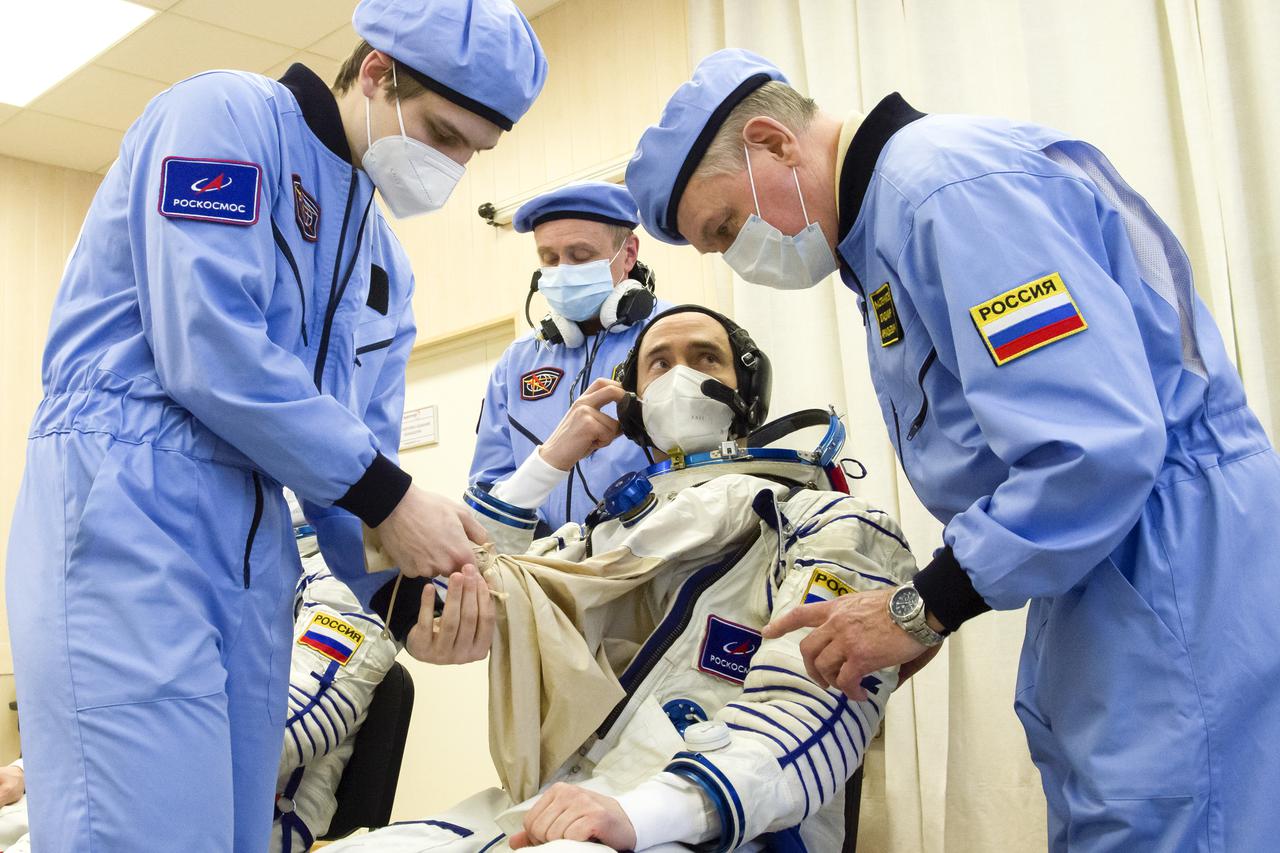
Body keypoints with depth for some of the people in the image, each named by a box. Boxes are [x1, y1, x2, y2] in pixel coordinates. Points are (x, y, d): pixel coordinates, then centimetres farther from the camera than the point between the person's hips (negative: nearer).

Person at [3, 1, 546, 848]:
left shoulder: (386, 262, 19)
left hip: (255, 548, 8)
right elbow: (208, 350, -18)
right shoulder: (227, 116, -4)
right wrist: (389, 496, -13)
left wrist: (408, 585, -2)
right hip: (124, 517, -8)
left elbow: (360, 449, 15)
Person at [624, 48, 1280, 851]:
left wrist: (922, 609, -15)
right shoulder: (883, 222, 16)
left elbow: (1095, 445, -26)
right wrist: (925, 605, 10)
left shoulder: (949, 178, -16)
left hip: (1173, 592, -10)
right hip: (1092, 580, 10)